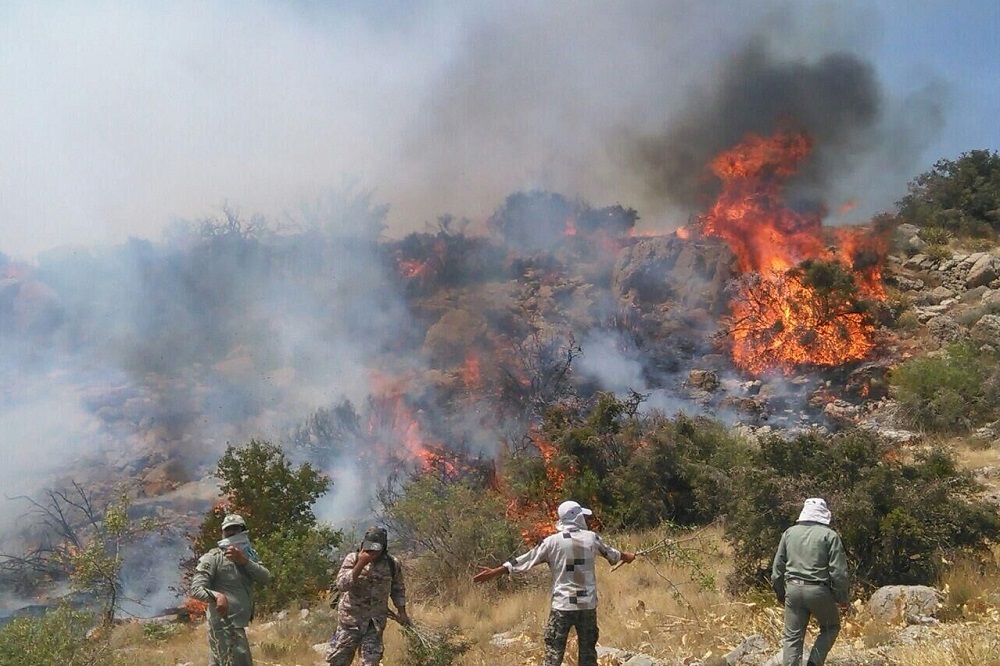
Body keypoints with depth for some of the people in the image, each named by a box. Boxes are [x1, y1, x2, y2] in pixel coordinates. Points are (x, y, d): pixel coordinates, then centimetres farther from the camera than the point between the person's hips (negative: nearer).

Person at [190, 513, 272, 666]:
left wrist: (244, 561, -18)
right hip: (226, 624, -7)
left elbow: (265, 578, -3)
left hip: (238, 624, 7)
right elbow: (196, 589, -16)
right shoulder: (213, 557, -9)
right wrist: (216, 595, -35)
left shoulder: (249, 555, 11)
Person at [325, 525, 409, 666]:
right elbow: (341, 585, -23)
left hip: (376, 622, 1)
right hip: (351, 619, -1)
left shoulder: (392, 564, -4)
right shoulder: (352, 559, -11)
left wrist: (402, 612, 8)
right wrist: (360, 564, -28)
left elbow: (398, 589, 11)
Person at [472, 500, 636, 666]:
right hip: (588, 604, 2)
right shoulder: (591, 537, 3)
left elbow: (526, 560, -3)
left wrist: (494, 572, 3)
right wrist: (626, 556, 45)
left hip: (562, 604, -2)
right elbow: (611, 553, 22)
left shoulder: (553, 541, -5)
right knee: (588, 651, 11)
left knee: (554, 652, 2)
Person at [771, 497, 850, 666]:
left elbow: (778, 566, 12)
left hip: (793, 589, 3)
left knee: (792, 637, 8)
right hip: (819, 590, -3)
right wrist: (842, 597, 4)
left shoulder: (789, 533, 9)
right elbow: (838, 571, -6)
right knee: (831, 627, 19)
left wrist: (780, 593, 21)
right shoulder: (830, 535, -4)